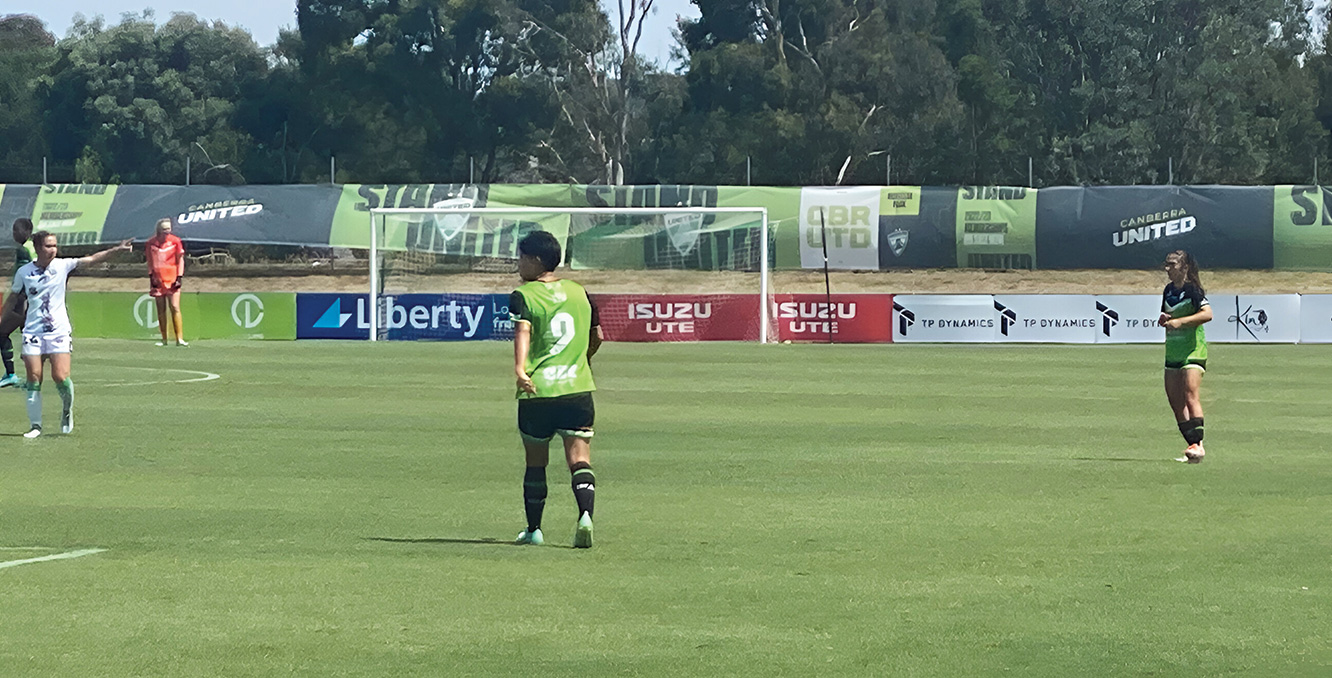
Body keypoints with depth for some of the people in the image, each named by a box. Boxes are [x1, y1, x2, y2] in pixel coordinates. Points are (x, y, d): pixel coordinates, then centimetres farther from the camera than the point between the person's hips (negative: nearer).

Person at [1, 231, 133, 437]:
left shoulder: (62, 266, -1)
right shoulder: (23, 272, 2)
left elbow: (92, 259, -8)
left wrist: (116, 249, -19)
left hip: (59, 332, -1)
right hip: (33, 333, 1)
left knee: (61, 376, -12)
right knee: (34, 379, -2)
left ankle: (67, 410, 17)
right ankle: (35, 425, 7)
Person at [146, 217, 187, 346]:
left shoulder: (175, 241, -1)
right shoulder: (151, 243, 4)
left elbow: (180, 260, 3)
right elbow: (150, 261, 12)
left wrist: (179, 277, -4)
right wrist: (151, 276, 3)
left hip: (172, 280, -2)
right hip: (158, 281, 2)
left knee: (175, 308, -10)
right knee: (161, 310, 4)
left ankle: (179, 338, -11)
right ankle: (164, 339, 10)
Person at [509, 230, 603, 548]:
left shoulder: (523, 295, -1)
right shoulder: (580, 292, 13)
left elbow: (522, 331, -20)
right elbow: (597, 337, 23)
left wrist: (520, 368, -35)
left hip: (537, 391, -2)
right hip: (578, 388, 2)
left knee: (535, 462, 13)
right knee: (580, 460, -3)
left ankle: (533, 529, 21)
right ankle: (585, 514, -26)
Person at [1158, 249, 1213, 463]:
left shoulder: (1192, 289, -10)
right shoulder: (1169, 290, 13)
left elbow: (1207, 313, -22)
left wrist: (1179, 321, -26)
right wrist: (1164, 319, 0)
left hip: (1193, 350, -8)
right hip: (1173, 352, 8)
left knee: (1190, 396, -18)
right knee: (1175, 400, 2)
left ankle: (1198, 444, -20)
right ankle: (1193, 445, 6)